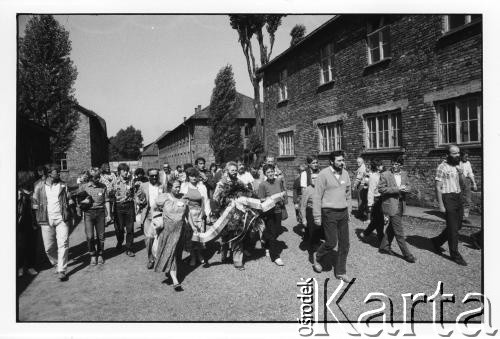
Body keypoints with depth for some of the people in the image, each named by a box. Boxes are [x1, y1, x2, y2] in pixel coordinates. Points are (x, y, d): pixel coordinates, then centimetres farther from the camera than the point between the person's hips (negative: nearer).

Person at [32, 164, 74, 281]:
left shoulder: (63, 185, 8)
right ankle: (56, 264, 32)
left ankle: (61, 271, -4)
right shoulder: (39, 185, 5)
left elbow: (69, 200, 15)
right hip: (46, 220, 0)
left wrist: (70, 202, -5)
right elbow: (34, 202, 9)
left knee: (63, 244, -10)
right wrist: (37, 217, 3)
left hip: (61, 219, 0)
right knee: (48, 247, 6)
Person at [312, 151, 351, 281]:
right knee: (331, 242, -6)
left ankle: (340, 271, 23)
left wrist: (349, 211, 13)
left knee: (344, 244, 8)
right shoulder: (324, 174, -11)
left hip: (343, 213, 6)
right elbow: (317, 197, -11)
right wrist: (317, 217, -11)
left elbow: (348, 194, 16)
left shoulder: (345, 173, 7)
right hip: (329, 213, -6)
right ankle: (317, 259, 25)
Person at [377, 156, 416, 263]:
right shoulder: (385, 175, -10)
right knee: (399, 231, -4)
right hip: (391, 205, -7)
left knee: (392, 227, 17)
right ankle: (406, 254, 5)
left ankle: (384, 247, 32)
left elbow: (407, 186, 15)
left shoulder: (404, 174, 9)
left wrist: (405, 188, -10)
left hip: (401, 205, 7)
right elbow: (381, 188, -14)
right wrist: (396, 189, -21)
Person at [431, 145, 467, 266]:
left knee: (458, 226, 14)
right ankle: (455, 255, 13)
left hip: (458, 198, 8)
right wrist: (441, 205, -16)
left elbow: (460, 183, 19)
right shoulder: (442, 167, -10)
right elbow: (438, 187, -12)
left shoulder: (458, 166, 13)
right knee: (453, 228, -1)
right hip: (448, 198, -8)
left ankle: (437, 241, 32)